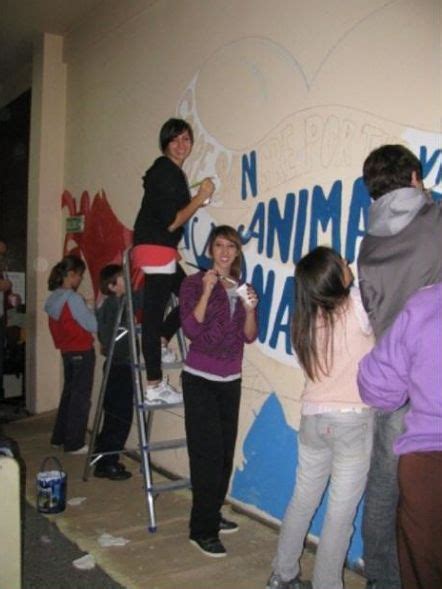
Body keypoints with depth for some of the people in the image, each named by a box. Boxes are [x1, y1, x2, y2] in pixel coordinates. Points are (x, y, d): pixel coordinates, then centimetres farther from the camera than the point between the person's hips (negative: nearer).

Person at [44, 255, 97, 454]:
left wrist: (87, 309, 12)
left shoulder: (54, 298, 6)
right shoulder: (72, 298, -19)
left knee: (69, 393, 19)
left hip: (67, 351, 8)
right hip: (82, 352, -8)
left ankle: (59, 438, 27)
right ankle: (74, 444, 7)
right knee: (80, 397, 1)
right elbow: (93, 325, -17)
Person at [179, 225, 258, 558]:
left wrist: (250, 309, -14)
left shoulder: (243, 288, 9)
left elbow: (249, 337, 2)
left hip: (231, 381, 5)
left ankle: (213, 515, 25)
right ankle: (202, 530, 0)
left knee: (226, 452, 9)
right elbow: (191, 329, -16)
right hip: (200, 380, -5)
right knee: (208, 452, -8)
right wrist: (207, 291, -21)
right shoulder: (194, 284, -4)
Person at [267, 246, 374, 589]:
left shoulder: (307, 318, 4)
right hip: (352, 420, -6)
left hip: (313, 418, 6)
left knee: (303, 500, 19)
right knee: (341, 511, 4)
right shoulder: (357, 306, -12)